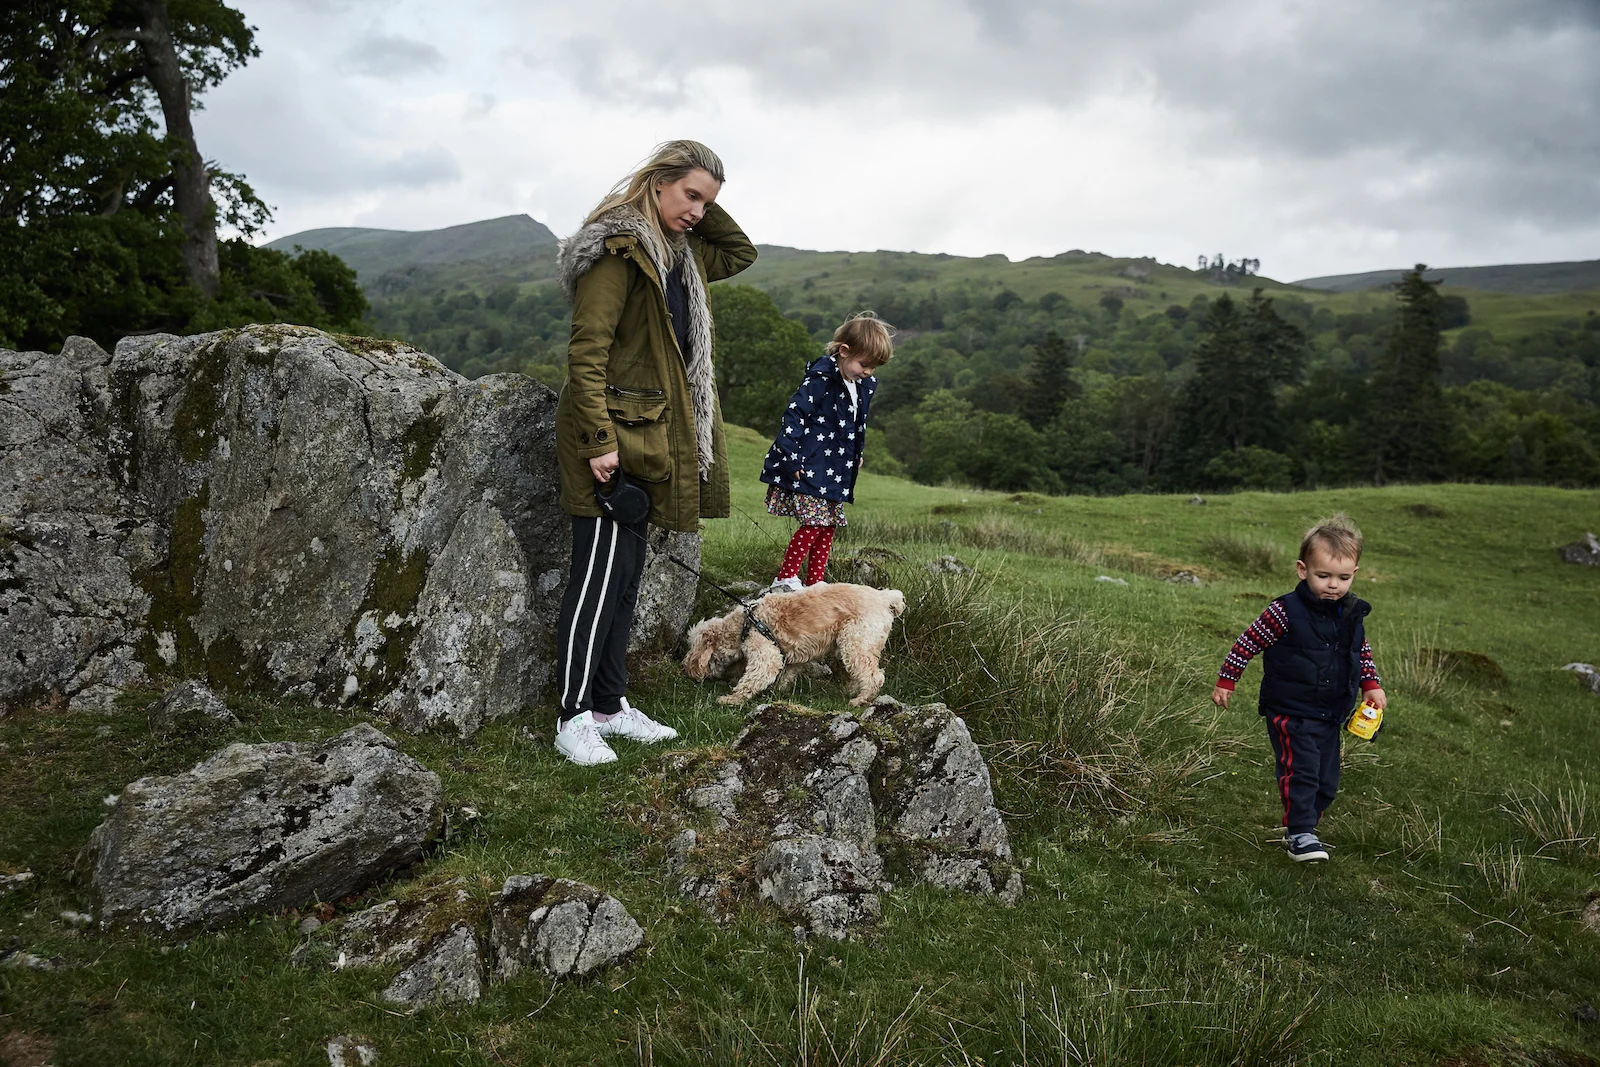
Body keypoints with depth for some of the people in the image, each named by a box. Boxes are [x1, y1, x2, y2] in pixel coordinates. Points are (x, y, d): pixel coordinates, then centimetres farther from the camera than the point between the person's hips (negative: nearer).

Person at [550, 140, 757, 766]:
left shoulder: (680, 255, 15)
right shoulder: (619, 249, -13)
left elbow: (740, 253, 29)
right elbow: (586, 350, -18)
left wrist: (702, 211, 12)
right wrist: (600, 441, -23)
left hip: (652, 437, 9)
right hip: (612, 435, -9)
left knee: (626, 575, 12)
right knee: (599, 576, -5)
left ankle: (609, 705, 22)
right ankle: (573, 717, 6)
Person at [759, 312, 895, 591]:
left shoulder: (863, 386, 10)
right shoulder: (821, 379, -17)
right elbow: (794, 415, -20)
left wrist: (856, 455, 24)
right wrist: (791, 459, -22)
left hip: (835, 472, 8)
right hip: (808, 469, -8)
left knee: (828, 526, 9)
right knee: (813, 524, -12)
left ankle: (815, 581, 18)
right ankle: (785, 579, -2)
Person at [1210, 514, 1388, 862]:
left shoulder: (1352, 614, 3)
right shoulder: (1285, 612, -16)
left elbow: (1362, 652, 21)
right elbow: (1248, 643, -9)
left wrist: (1371, 684, 9)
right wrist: (1225, 681, -6)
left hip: (1331, 715, 6)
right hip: (1290, 713, -6)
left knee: (1327, 781, 11)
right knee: (1300, 771, -18)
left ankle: (1303, 827, 26)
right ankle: (1299, 834, -10)